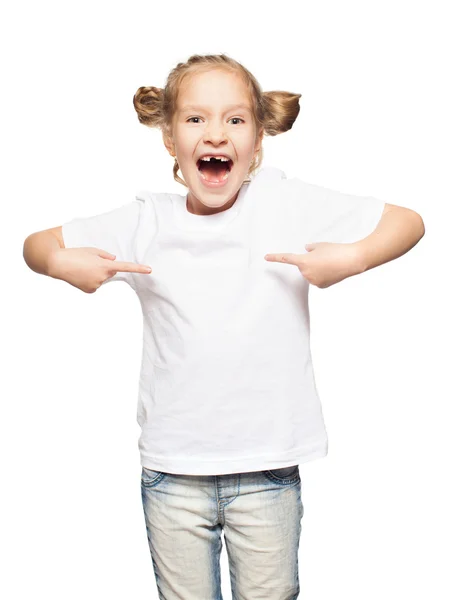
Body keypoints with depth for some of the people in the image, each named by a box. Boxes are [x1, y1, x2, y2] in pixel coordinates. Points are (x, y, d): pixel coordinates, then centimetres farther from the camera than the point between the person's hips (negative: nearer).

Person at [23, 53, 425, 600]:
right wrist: (62, 261, -13)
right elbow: (37, 243, 9)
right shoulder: (145, 222, -1)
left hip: (268, 468, -1)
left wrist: (350, 258, -17)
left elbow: (409, 221, 1)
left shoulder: (288, 203, -5)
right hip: (173, 470, 1)